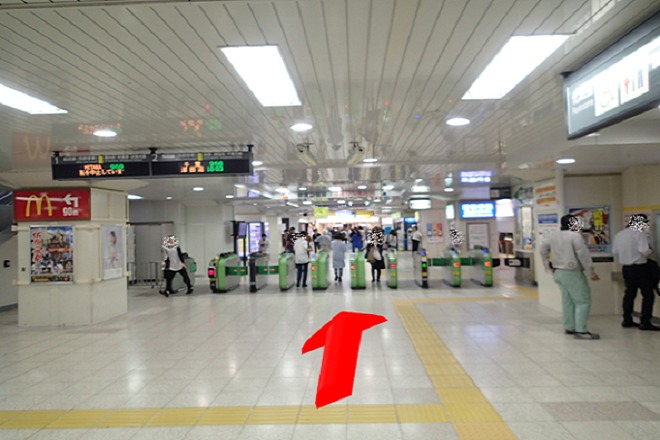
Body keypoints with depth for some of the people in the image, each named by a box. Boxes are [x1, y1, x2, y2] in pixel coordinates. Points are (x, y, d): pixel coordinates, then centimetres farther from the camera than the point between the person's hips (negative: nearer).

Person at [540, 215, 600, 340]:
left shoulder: (554, 236, 10)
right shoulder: (575, 236, -14)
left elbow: (543, 249, 18)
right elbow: (583, 255, -17)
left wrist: (547, 266, 21)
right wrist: (591, 272, -12)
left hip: (558, 272, 8)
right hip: (572, 273, -8)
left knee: (567, 300, 16)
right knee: (583, 301, -4)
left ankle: (569, 327, 21)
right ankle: (580, 331, -7)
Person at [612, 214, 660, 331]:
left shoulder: (619, 234, 7)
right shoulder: (640, 233, -13)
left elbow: (615, 252, 11)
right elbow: (644, 251, -23)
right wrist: (650, 251, -2)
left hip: (626, 268, 7)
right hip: (640, 268, -7)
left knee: (630, 293, 18)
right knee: (648, 294, 2)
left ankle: (627, 320, 22)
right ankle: (645, 322, 1)